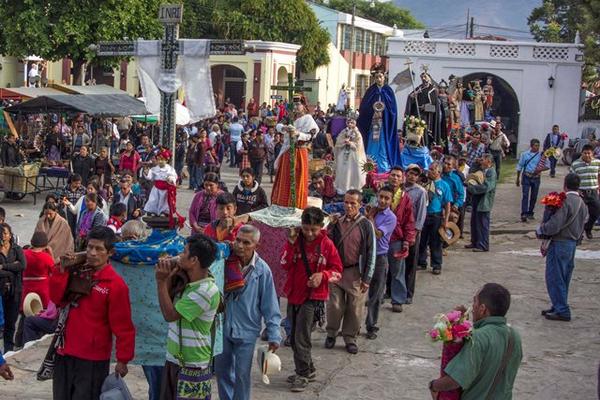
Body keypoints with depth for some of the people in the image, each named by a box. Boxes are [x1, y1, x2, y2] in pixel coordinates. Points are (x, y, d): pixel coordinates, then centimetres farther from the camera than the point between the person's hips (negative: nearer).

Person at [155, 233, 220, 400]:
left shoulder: (206, 291, -23)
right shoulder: (187, 281, 5)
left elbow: (169, 314, -20)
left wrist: (161, 281, -16)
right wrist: (168, 278, -2)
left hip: (192, 366, -9)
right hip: (173, 360, 9)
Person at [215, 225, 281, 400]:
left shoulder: (262, 270, -12)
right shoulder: (226, 262, -6)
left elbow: (270, 306, -9)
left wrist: (274, 335, -10)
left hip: (247, 331, -3)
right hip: (223, 327, 3)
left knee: (242, 375, 4)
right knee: (222, 370, 16)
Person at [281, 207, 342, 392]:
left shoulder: (326, 245, -8)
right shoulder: (296, 240, 1)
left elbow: (337, 271, -1)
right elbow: (285, 264, -6)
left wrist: (323, 275, -20)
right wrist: (291, 243, -15)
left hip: (313, 297, -5)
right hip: (294, 294, 5)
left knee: (301, 337, -10)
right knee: (294, 337, 13)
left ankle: (303, 375, 2)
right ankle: (308, 369, 29)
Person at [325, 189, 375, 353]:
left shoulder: (366, 225, -4)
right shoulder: (337, 222, 4)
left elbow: (371, 253, -3)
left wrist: (367, 278, -6)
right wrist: (331, 225, -9)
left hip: (355, 273, -2)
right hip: (336, 270, 2)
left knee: (355, 309, 4)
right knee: (334, 306, 5)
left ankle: (350, 338, 20)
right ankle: (331, 334, 25)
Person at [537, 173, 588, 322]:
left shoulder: (565, 202, -19)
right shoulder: (582, 203, 8)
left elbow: (554, 225, -23)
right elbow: (585, 220, 13)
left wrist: (540, 229, -5)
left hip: (560, 243, -9)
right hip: (573, 243, 9)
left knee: (554, 277, -2)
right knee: (563, 278, 16)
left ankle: (562, 311, -1)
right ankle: (559, 307, 24)